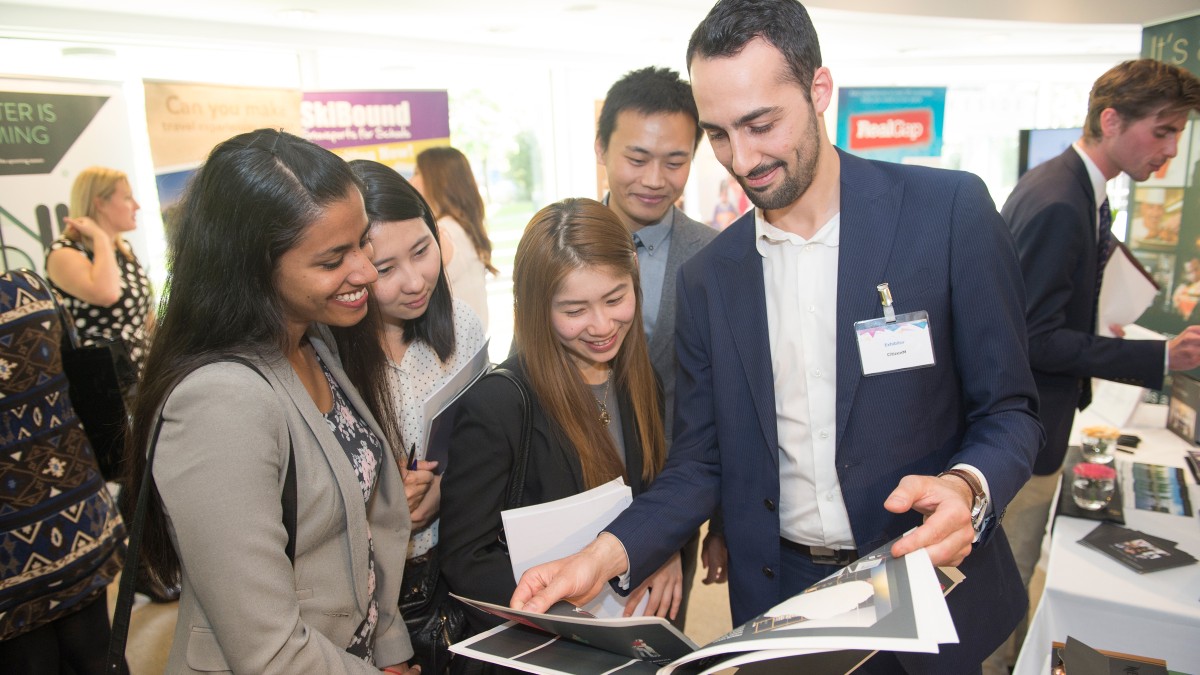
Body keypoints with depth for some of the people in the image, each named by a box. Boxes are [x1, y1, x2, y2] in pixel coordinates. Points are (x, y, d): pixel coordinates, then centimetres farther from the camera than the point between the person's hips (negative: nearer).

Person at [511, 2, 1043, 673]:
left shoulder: (950, 211, -11)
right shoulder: (708, 276, -2)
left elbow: (1010, 410, -6)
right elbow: (700, 464, 0)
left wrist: (966, 489, -27)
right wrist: (605, 556, -15)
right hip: (776, 604, 3)